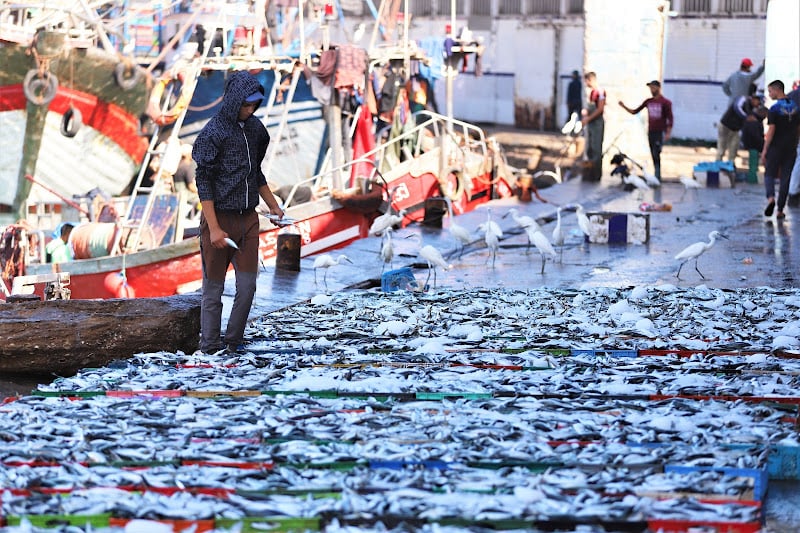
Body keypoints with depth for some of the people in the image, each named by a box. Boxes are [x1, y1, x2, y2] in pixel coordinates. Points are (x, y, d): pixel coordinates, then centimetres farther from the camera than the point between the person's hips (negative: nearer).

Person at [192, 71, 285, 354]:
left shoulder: (254, 127, 9)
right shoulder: (213, 132, -12)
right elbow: (203, 182, -12)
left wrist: (272, 205, 22)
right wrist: (213, 229, -17)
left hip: (248, 219, 6)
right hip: (219, 217, -6)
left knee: (247, 285, 2)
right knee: (214, 289, 1)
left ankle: (233, 344, 14)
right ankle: (210, 349, 9)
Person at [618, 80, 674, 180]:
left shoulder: (665, 102, -6)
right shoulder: (648, 101, 9)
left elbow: (670, 119, -7)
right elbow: (634, 112, 13)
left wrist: (668, 133, -15)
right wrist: (624, 106, 0)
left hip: (660, 132, -5)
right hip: (650, 132, 5)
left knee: (656, 154, -15)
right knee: (653, 156, 5)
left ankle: (657, 175, -15)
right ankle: (657, 176, 10)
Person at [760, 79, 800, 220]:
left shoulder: (774, 109, -11)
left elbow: (771, 131, -14)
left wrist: (764, 150, -10)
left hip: (776, 147, -4)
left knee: (769, 174, 7)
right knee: (785, 178, 8)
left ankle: (771, 198, -20)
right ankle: (780, 210, 7)